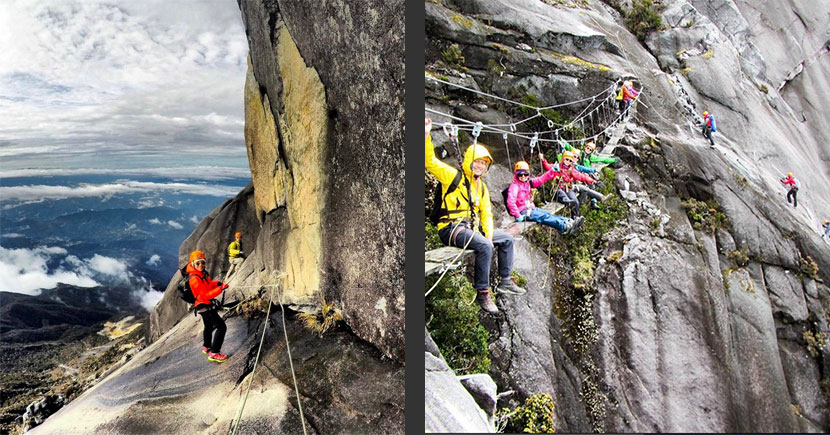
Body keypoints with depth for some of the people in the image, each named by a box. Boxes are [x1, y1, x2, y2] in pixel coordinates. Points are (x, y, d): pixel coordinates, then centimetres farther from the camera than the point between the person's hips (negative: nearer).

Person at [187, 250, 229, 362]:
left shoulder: (202, 273, 2)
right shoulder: (194, 279, -27)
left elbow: (208, 284, 18)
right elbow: (204, 295, -31)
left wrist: (216, 283, -3)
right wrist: (220, 289, -37)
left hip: (207, 305, 10)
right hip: (204, 306, -10)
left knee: (209, 326, 30)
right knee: (221, 327, -14)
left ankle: (206, 347, 51)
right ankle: (214, 353, -11)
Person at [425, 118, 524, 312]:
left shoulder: (482, 187, 18)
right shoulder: (453, 176, -4)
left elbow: (486, 214, 15)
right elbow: (430, 161, -15)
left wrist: (489, 235, -1)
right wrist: (426, 136, -27)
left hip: (470, 228, 8)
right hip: (451, 228, -8)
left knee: (507, 239, 11)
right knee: (484, 246, -32)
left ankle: (505, 281, 20)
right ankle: (482, 293, -25)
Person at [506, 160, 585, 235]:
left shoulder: (528, 183, 13)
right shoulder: (514, 187, -13)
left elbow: (541, 179, 9)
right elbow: (510, 202, -25)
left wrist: (553, 171, -3)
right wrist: (518, 216, -26)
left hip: (531, 208, 9)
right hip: (523, 212, -9)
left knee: (549, 214, -10)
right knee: (544, 217, -24)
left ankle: (570, 222, -25)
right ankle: (565, 227, -39)